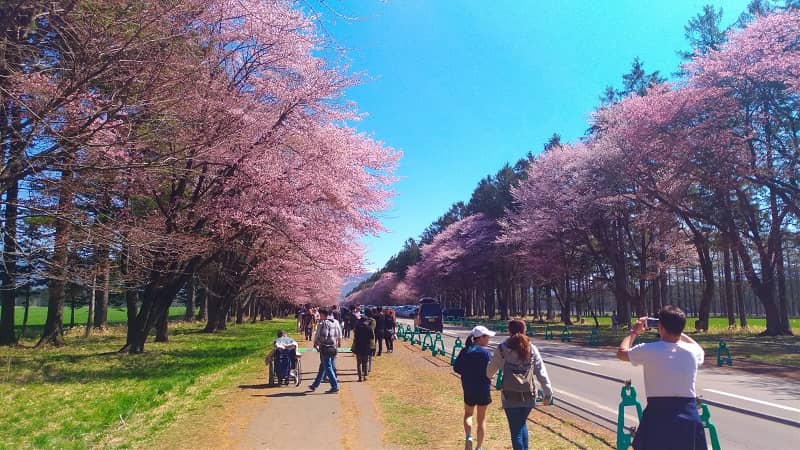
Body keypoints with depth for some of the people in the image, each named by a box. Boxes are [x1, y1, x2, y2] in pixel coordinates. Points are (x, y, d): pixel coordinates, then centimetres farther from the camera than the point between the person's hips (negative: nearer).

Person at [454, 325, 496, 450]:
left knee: (468, 414, 24)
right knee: (481, 419, 14)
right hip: (483, 389, -2)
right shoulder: (486, 352, -15)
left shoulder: (465, 351, -4)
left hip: (468, 389, 3)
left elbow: (456, 367, -2)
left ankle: (468, 437, 1)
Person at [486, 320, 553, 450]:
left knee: (516, 429, 6)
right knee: (522, 423, 25)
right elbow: (541, 372, -1)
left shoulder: (502, 349, -4)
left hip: (510, 395, -3)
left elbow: (490, 370, 6)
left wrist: (487, 376, 29)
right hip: (528, 395, 3)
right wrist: (548, 393, 4)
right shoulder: (532, 349, 1)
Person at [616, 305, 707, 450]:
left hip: (658, 415, -2)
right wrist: (678, 332, 28)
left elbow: (621, 352, 11)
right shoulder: (692, 351, -1)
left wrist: (634, 332, 24)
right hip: (689, 415, 3)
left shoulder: (649, 350, -9)